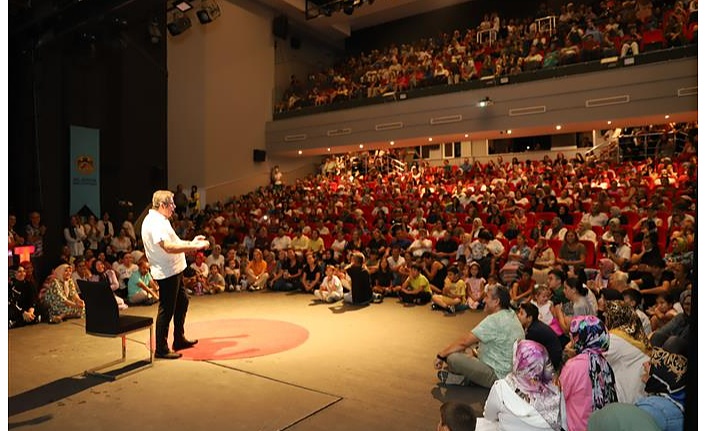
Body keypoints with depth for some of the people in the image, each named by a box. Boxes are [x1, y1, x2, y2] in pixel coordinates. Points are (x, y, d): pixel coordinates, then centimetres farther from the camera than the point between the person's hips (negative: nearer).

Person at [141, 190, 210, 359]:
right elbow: (168, 247, -30)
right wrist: (194, 247, -28)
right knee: (167, 310, -2)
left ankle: (179, 340, 34)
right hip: (166, 273, -11)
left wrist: (191, 242, 13)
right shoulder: (154, 222, -20)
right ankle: (161, 349, 11)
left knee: (182, 302, 21)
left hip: (174, 270, 11)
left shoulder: (160, 220, 15)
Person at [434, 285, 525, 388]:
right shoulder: (510, 314, 6)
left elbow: (464, 342, -20)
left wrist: (441, 355, -10)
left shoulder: (494, 320, -24)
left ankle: (462, 378, 5)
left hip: (497, 376, -10)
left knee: (452, 357, -19)